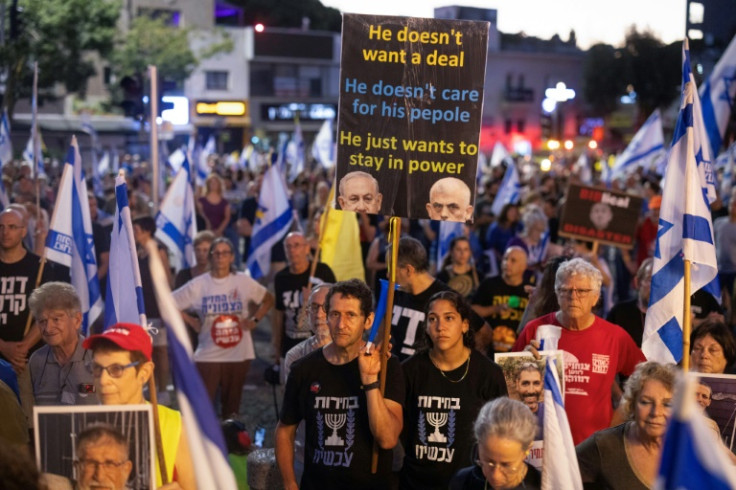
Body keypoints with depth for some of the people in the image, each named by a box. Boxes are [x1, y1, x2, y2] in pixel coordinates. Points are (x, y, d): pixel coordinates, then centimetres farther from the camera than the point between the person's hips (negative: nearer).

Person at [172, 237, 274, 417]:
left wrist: (254, 320, 0)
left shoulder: (244, 282, 0)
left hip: (239, 355, 2)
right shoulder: (198, 285, -5)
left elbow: (268, 300, 13)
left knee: (232, 407, 13)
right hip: (208, 355, -2)